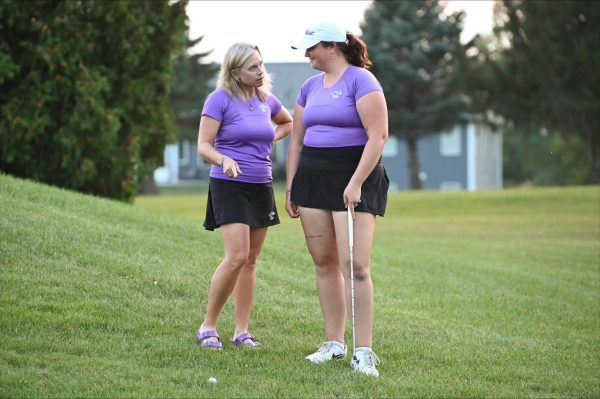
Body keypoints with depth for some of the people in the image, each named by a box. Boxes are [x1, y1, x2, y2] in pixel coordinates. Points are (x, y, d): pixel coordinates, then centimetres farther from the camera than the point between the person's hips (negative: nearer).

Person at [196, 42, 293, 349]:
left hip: (261, 186, 6)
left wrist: (271, 138, 11)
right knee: (237, 256, -17)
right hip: (229, 186, -6)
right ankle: (208, 327, -5)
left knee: (250, 260, 6)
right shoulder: (220, 99, -8)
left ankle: (242, 331, 11)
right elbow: (203, 145, -12)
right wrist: (224, 160, -31)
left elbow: (288, 123, 31)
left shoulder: (266, 100, 9)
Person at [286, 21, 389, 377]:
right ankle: (335, 343, 14)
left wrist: (356, 183, -19)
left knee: (355, 265, -12)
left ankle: (364, 351, -10)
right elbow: (297, 140, 20)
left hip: (355, 177, -7)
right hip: (313, 177, 7)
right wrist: (290, 187, 15)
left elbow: (379, 135, -15)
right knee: (324, 262, 7)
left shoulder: (361, 81, -8)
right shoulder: (310, 87, 14)